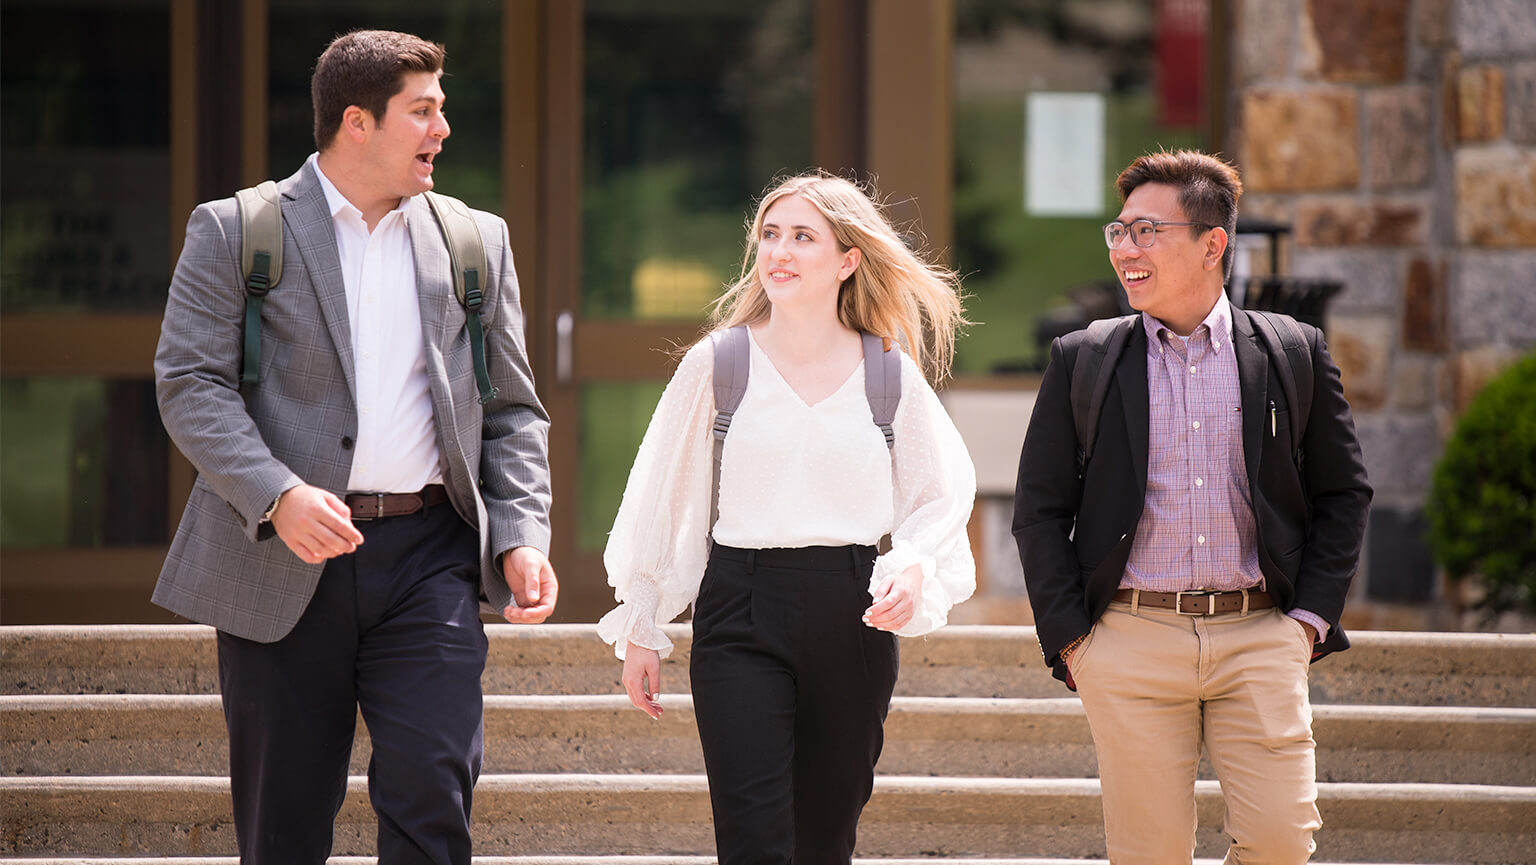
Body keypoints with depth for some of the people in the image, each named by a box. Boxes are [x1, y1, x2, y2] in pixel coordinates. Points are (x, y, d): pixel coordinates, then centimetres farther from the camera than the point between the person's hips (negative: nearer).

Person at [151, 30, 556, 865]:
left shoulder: (476, 242, 13)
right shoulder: (234, 233, 2)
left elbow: (511, 410, 15)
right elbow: (190, 384, -6)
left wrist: (521, 537, 0)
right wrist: (278, 496, -21)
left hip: (428, 554, 2)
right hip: (281, 561, -2)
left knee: (431, 794, -10)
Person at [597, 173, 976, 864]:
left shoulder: (892, 376, 5)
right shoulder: (717, 364, 2)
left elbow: (940, 499, 12)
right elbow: (662, 499, 9)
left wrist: (914, 569, -9)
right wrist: (639, 629, 10)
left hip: (853, 618, 2)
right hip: (742, 609, -2)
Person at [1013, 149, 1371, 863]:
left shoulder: (1295, 354, 6)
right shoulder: (1082, 361, 6)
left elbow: (1343, 494, 12)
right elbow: (1040, 510, 8)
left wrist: (1310, 617, 3)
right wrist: (1069, 638, 0)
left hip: (1260, 638, 0)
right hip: (1131, 640, 0)